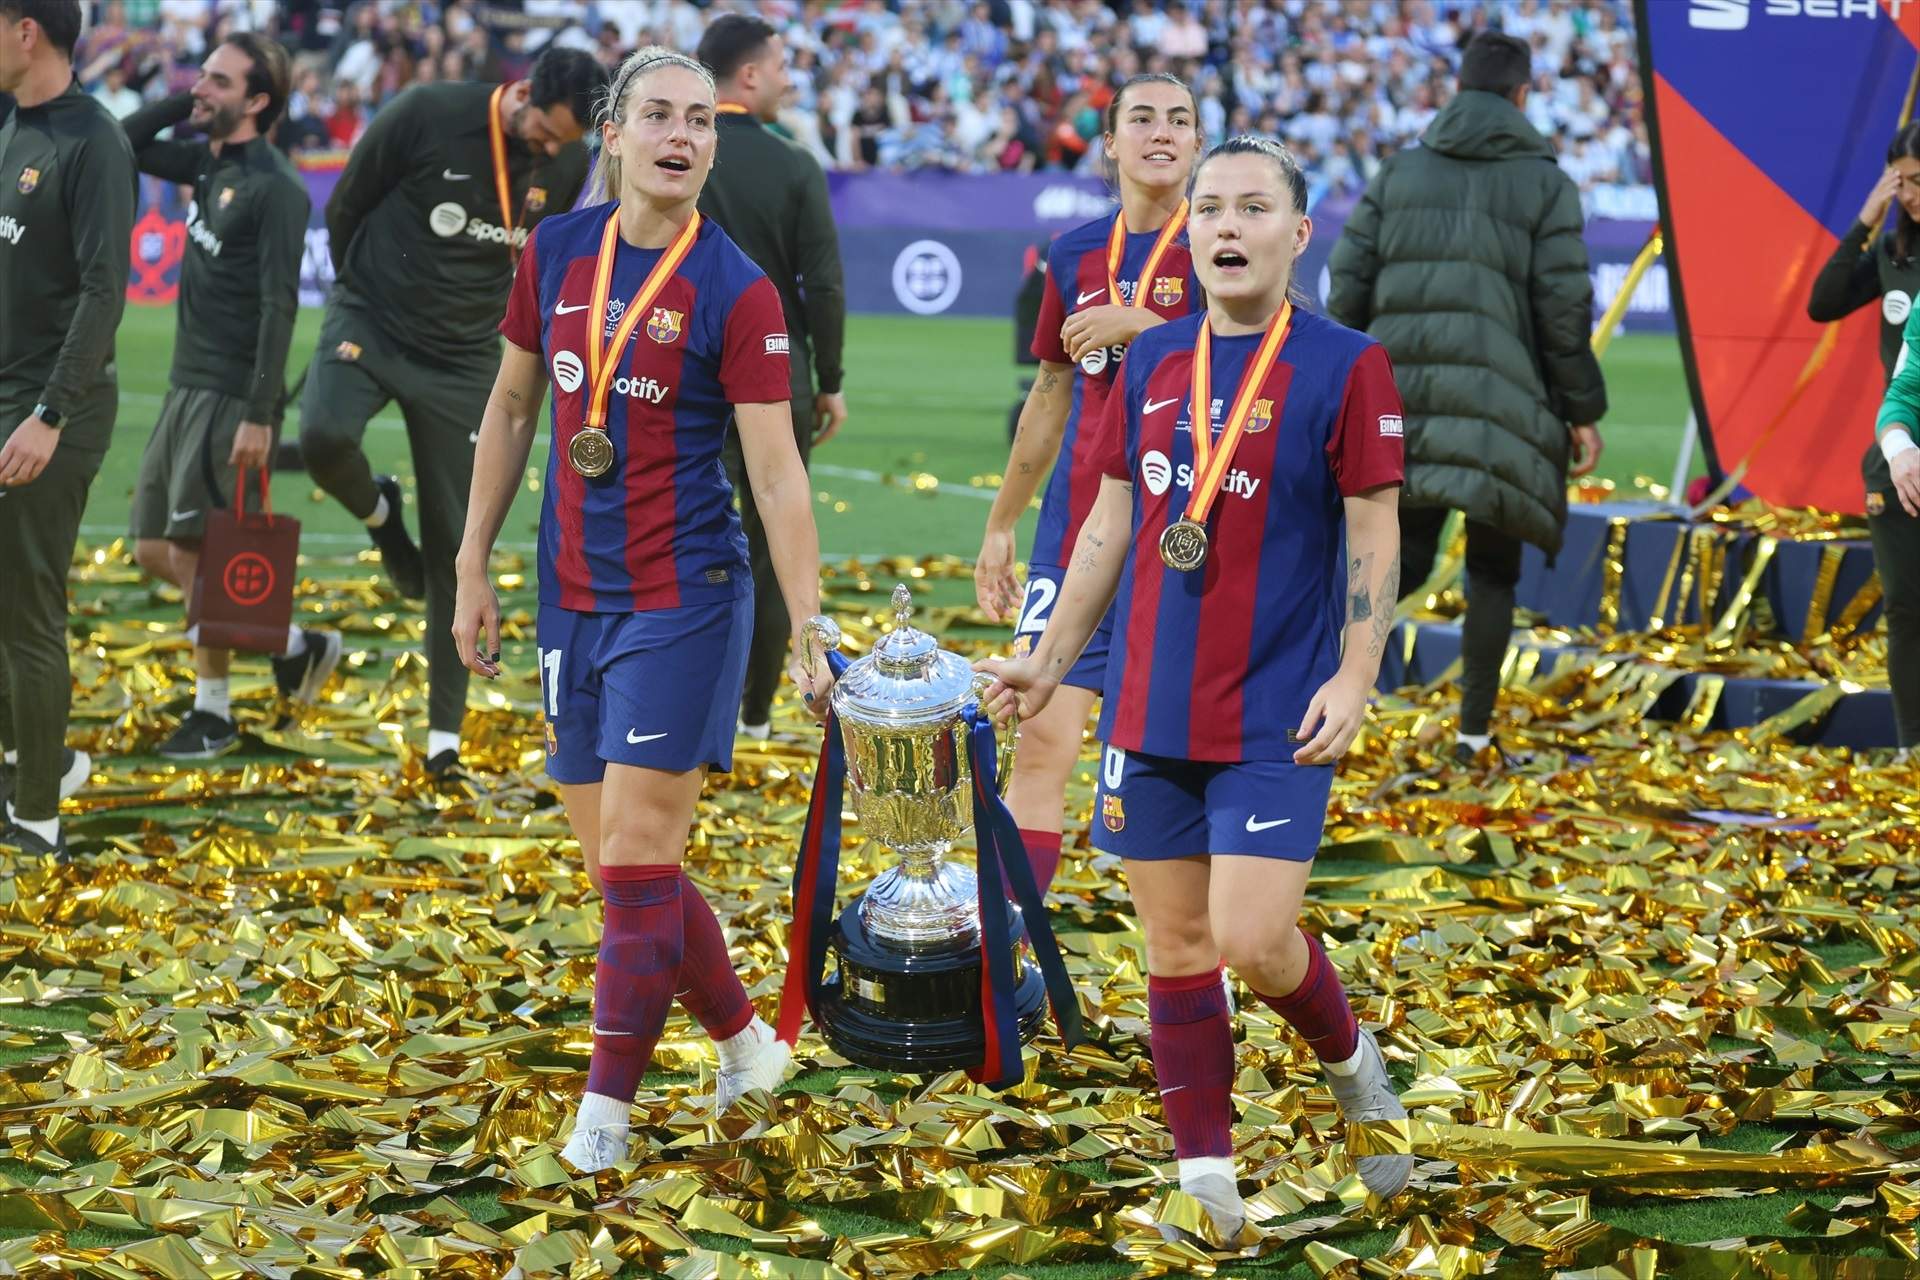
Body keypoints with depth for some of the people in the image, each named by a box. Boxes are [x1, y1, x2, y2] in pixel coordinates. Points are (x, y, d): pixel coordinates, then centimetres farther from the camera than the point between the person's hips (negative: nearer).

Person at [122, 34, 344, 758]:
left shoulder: (275, 188, -14)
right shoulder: (208, 163, 11)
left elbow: (278, 306, -18)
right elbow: (127, 144, 21)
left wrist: (259, 417, -23)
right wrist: (186, 103, 5)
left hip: (232, 398, -9)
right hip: (187, 390, 9)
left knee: (197, 555, -5)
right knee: (155, 551, 9)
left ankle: (213, 712, 10)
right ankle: (295, 645, 18)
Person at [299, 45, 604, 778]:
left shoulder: (568, 165, -6)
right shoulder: (426, 116, -18)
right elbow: (345, 207, -3)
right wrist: (367, 297, 8)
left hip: (461, 359, 2)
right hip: (368, 326, -2)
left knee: (453, 548, 2)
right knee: (323, 437, -33)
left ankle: (445, 731, 11)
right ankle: (378, 515, 4)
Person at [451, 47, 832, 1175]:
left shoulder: (737, 291, -10)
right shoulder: (556, 253, 3)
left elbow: (777, 471, -11)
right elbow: (511, 408, 14)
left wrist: (811, 633, -16)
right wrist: (475, 568, 12)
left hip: (685, 597, -5)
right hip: (573, 598, 5)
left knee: (636, 863, -7)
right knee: (621, 868, 9)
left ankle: (608, 1104, 3)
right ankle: (747, 1040, 27)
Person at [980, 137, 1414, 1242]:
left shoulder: (1346, 366, -5)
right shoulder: (1151, 363, 9)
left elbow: (1376, 539, -5)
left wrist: (1354, 676, -15)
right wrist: (1049, 661, 16)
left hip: (1279, 719, -5)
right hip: (1153, 713, 5)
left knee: (1251, 940, -12)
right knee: (1176, 947, 6)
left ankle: (1353, 1065, 18)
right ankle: (1207, 1174, 14)